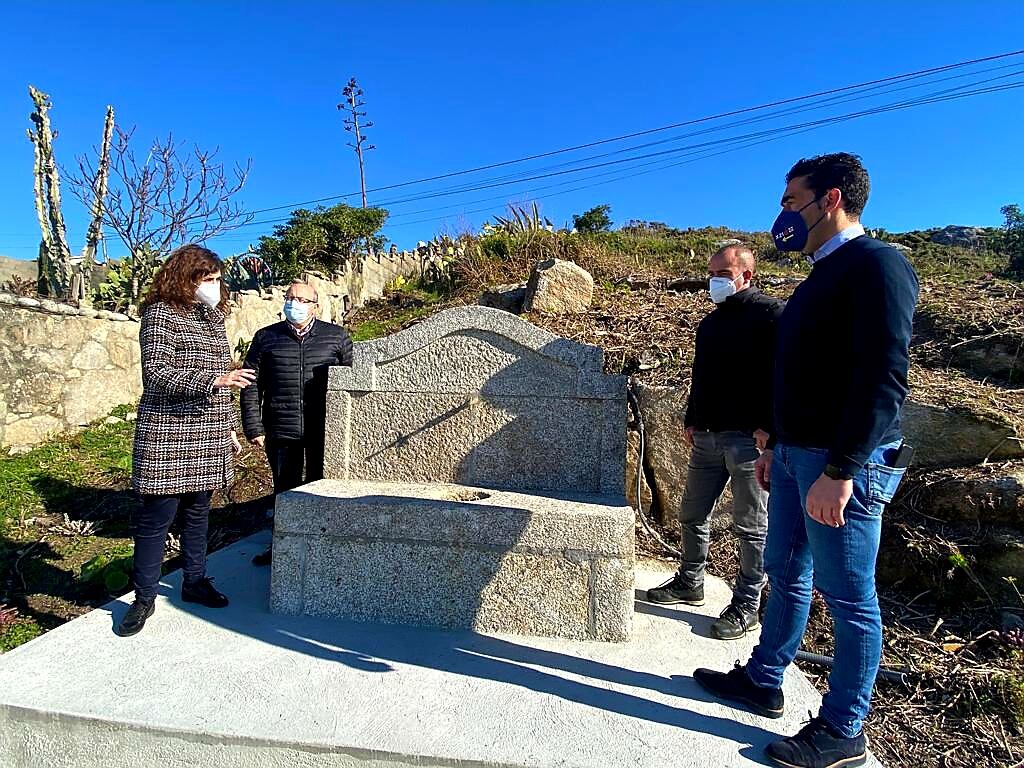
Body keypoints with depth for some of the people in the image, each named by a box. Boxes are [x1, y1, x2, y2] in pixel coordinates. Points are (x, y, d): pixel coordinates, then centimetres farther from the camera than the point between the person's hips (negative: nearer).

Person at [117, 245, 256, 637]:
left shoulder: (213, 317, 15)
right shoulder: (162, 314, -7)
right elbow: (155, 372, -17)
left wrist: (229, 428, 20)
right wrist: (214, 381, -28)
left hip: (209, 441, 7)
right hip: (169, 438, -6)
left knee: (198, 512, 15)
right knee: (157, 518, 1)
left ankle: (195, 582, 28)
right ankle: (144, 597, 15)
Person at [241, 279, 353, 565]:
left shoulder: (337, 337, 2)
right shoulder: (266, 337, 5)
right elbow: (251, 386, 5)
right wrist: (254, 427, -1)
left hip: (324, 431, -1)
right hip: (280, 432, 1)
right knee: (285, 490, 14)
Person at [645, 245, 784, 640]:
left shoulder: (770, 314, -7)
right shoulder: (710, 321, 18)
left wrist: (769, 427, -19)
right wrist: (692, 420, 18)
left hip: (748, 438, -8)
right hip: (707, 436, 8)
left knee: (751, 526, 4)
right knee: (692, 515, 15)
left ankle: (746, 606, 16)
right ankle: (689, 584, 32)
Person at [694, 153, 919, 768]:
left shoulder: (875, 265, -12)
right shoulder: (823, 276, 17)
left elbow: (885, 378, -21)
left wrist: (839, 471, -24)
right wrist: (779, 446, 21)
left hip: (843, 463, -9)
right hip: (798, 455, 9)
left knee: (849, 598, 3)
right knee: (785, 574, 17)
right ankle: (763, 682, 33)